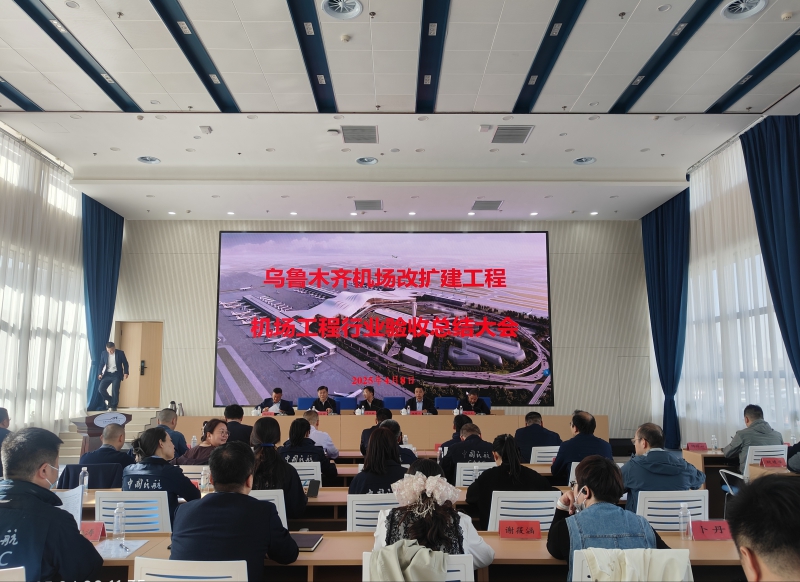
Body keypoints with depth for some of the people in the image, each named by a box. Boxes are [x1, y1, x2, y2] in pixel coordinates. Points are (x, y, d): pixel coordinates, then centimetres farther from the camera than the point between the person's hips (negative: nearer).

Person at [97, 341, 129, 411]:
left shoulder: (120, 353, -5)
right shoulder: (104, 354, 1)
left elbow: (125, 364, 0)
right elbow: (101, 364, 11)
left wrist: (126, 373, -10)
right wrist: (100, 373, 0)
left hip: (116, 374, -3)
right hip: (107, 374, 3)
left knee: (115, 389, -14)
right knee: (101, 388, -12)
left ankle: (114, 406, 1)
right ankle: (109, 400, 12)